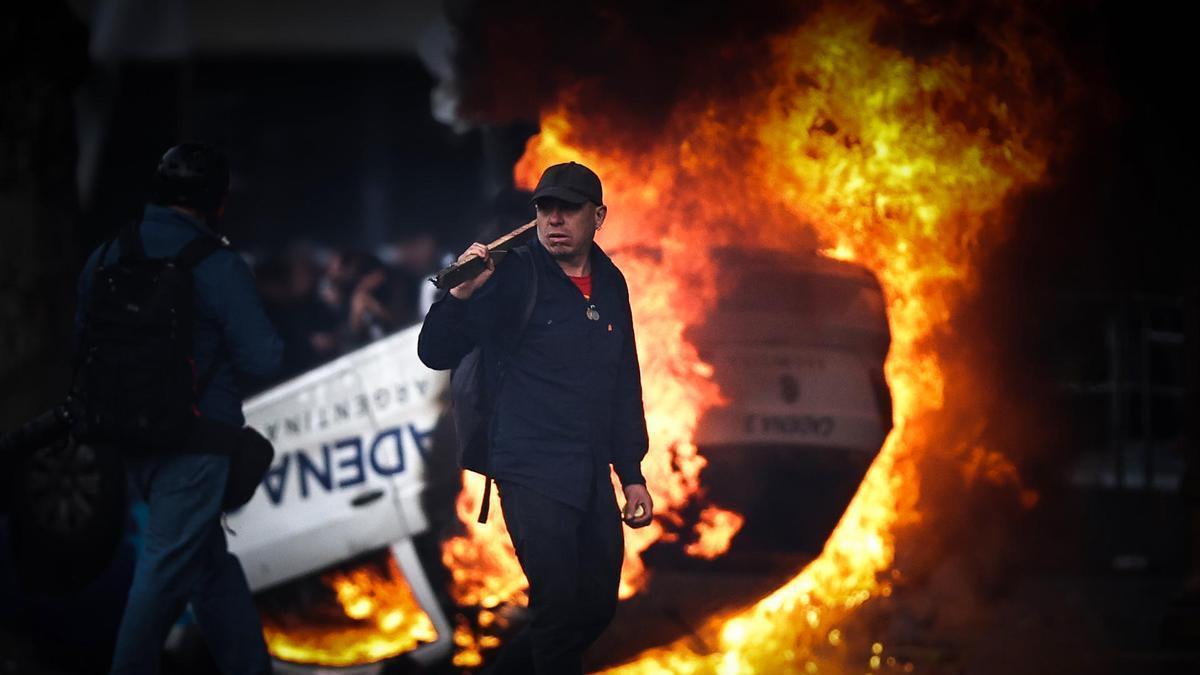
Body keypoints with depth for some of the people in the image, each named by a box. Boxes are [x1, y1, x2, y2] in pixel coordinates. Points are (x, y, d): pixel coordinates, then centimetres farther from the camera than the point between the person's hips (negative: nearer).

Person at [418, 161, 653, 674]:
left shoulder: (611, 285, 9)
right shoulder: (512, 277, -8)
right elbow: (436, 354, -10)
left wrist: (632, 474, 15)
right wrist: (461, 295, -28)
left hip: (592, 478, 6)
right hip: (532, 474, -6)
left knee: (596, 608, 11)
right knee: (560, 608, -11)